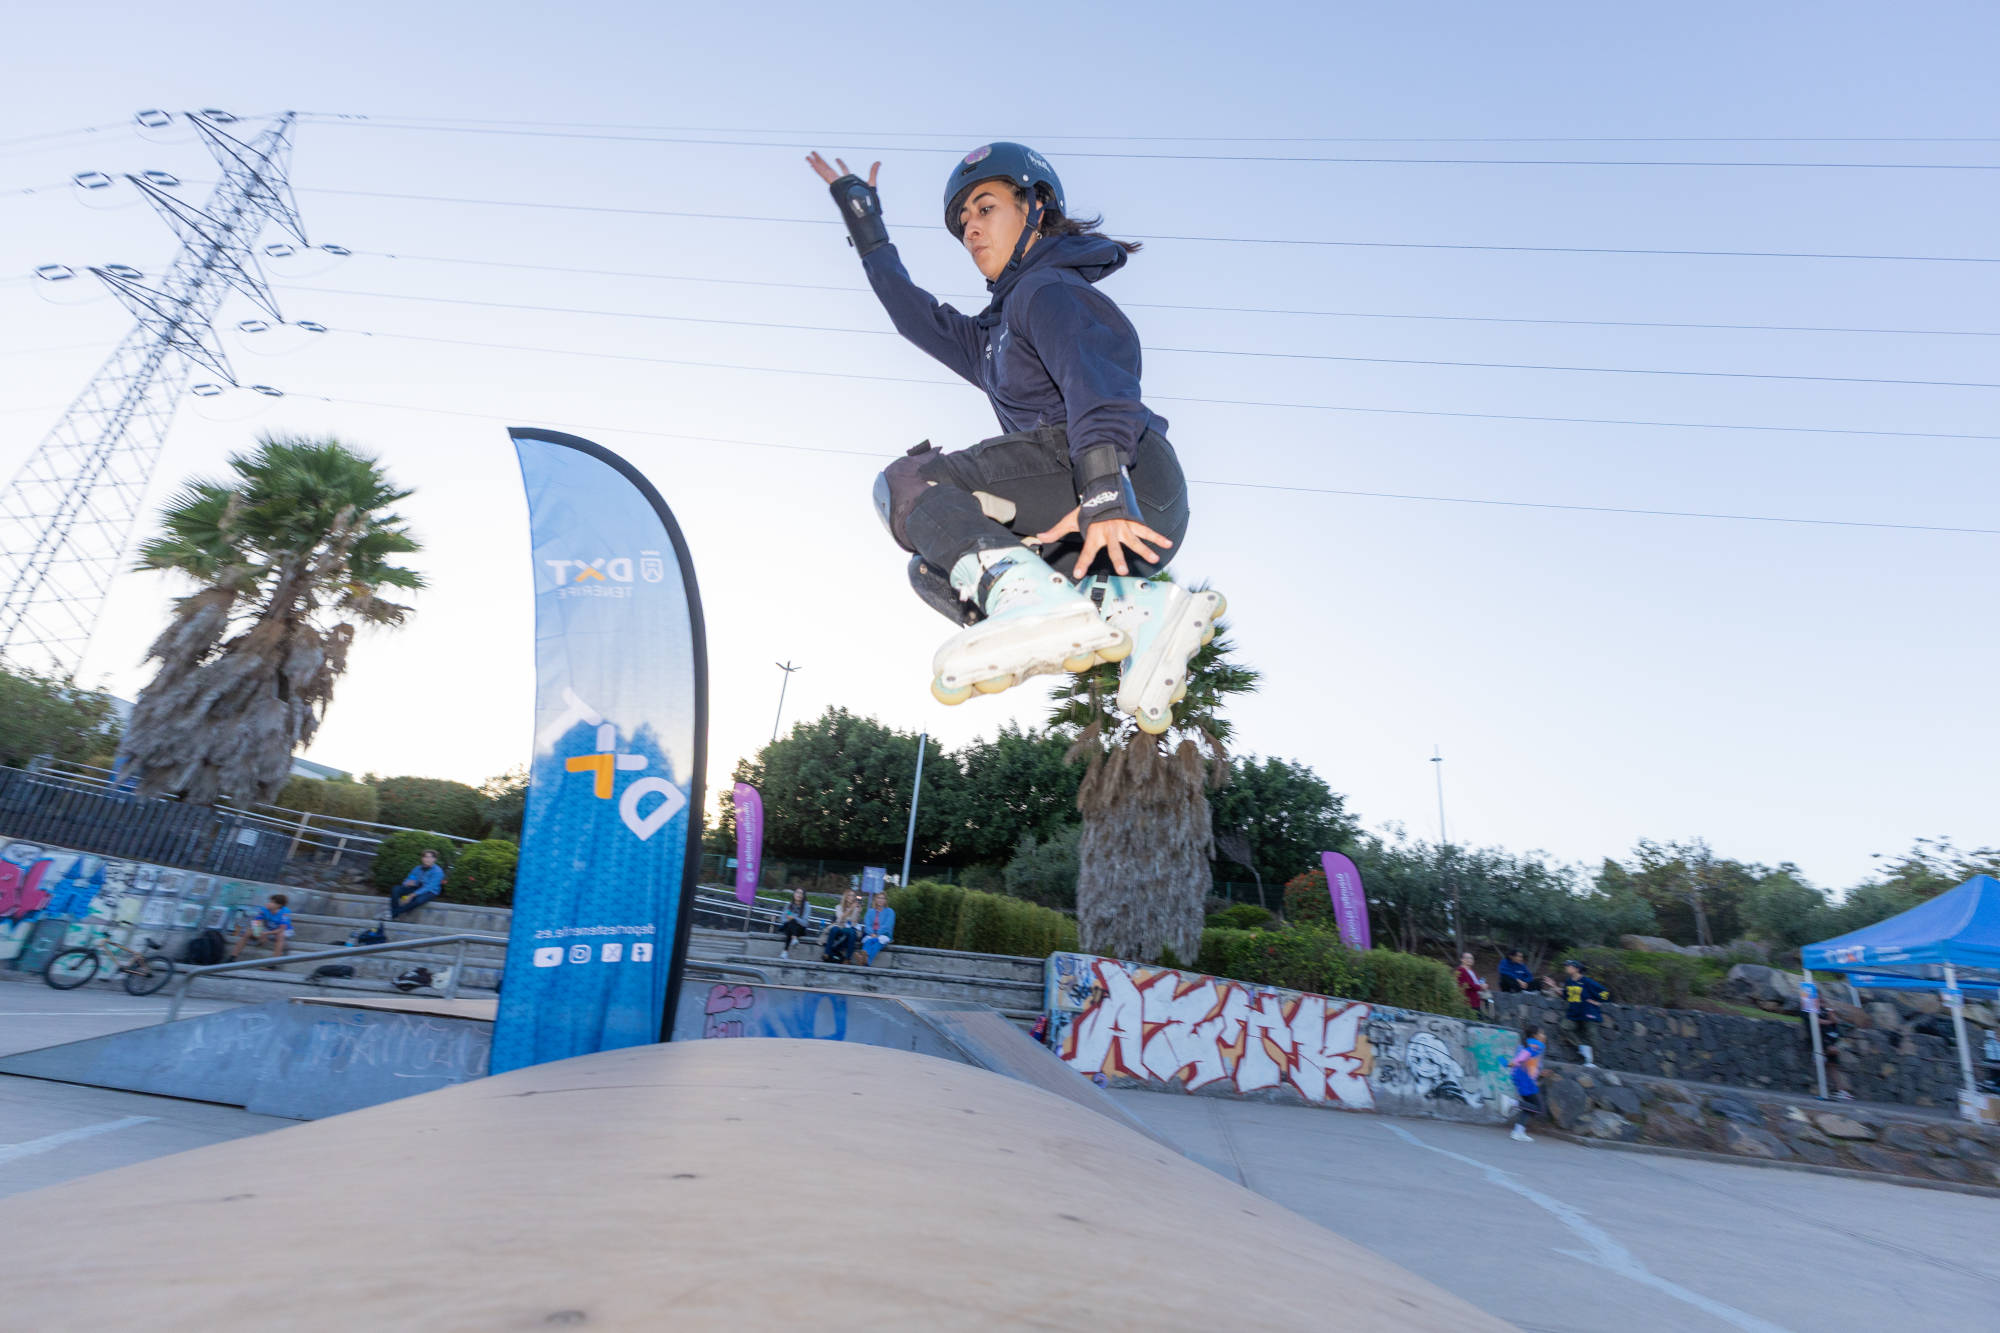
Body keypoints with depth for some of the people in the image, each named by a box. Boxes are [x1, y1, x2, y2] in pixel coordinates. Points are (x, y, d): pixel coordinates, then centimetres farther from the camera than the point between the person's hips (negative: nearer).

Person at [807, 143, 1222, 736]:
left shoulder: (1049, 289, 5)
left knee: (907, 481, -11)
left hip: (1128, 481, -9)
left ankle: (1027, 598, -41)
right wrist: (862, 217, 51)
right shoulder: (992, 337, 33)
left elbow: (1095, 375, -15)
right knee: (933, 570, 12)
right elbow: (916, 314, 45)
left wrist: (1101, 490, -32)